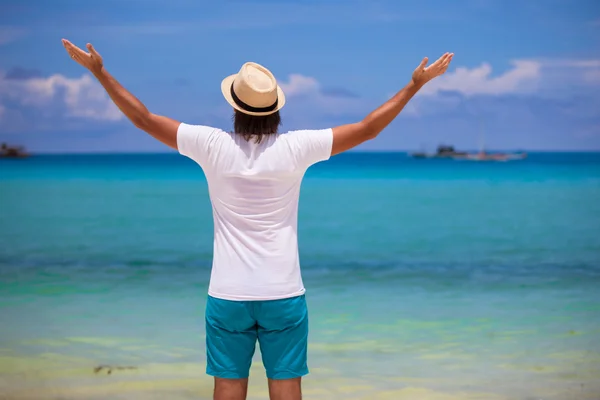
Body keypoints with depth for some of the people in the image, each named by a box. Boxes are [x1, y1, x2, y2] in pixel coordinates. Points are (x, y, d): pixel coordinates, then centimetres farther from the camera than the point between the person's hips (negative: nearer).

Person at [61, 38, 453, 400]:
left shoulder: (213, 146, -7)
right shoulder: (295, 148, -8)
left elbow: (143, 118, 0)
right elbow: (368, 129, -3)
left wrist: (99, 71, 9)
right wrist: (416, 84, 4)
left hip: (228, 295, 1)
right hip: (284, 295, 0)